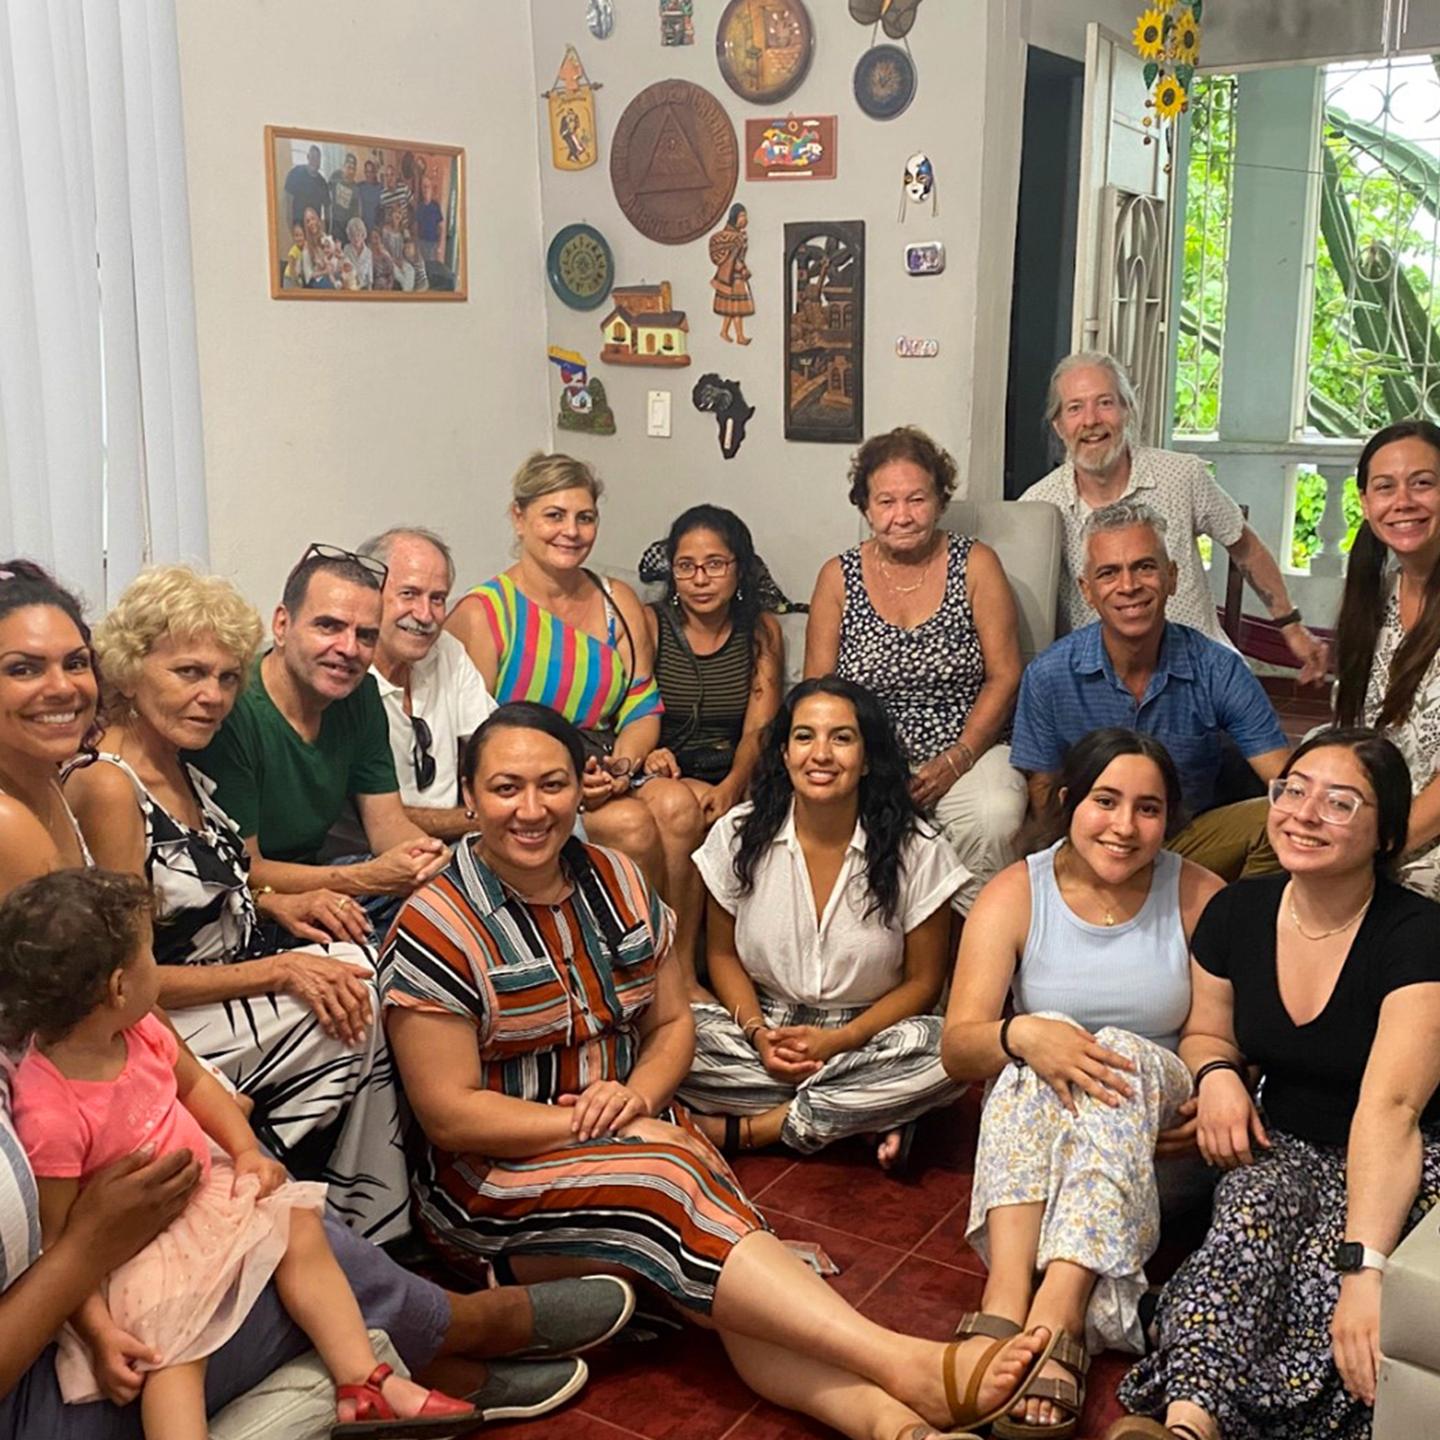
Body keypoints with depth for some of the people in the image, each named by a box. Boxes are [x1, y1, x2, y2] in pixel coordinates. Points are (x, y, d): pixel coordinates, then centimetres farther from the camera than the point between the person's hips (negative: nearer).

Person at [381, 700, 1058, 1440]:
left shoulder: (618, 882, 5)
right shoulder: (434, 929, -12)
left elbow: (672, 1023, 10)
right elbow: (449, 1114, -14)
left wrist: (638, 1095, -12)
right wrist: (593, 1125, -18)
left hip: (632, 1127, 5)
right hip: (496, 1174, -5)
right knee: (666, 1190, -32)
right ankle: (909, 1367, -40)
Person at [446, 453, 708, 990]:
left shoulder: (618, 602, 14)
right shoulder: (481, 614, -3)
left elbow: (644, 707, 10)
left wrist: (621, 764, -11)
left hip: (607, 778, 5)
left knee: (677, 804, -27)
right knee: (631, 822, -30)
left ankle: (683, 974, -17)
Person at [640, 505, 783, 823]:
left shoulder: (762, 632, 8)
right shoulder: (649, 624, 2)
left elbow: (758, 731, -3)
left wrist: (730, 788, -24)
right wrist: (646, 757, -32)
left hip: (732, 777, 3)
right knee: (694, 803, -34)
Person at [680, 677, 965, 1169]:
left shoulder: (916, 850, -8)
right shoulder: (739, 835, -3)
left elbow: (922, 982, -3)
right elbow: (723, 955, 5)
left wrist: (838, 1041, -17)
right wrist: (758, 1033, -14)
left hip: (866, 1037, -1)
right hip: (762, 1031, 1)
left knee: (941, 1051, -33)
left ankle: (742, 1129, -21)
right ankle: (871, 1115, -19)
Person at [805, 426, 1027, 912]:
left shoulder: (976, 564, 4)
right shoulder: (838, 576, 8)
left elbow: (1004, 677, 0)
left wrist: (955, 762, -12)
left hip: (966, 752, -1)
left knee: (993, 819, -32)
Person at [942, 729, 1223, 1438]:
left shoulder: (1198, 897, -1)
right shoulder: (1014, 894, -3)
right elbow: (956, 1049, -11)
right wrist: (1021, 1034, -33)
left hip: (1159, 1136, 0)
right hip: (1033, 1133, 0)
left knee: (1125, 1052, -31)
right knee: (1045, 1041, -30)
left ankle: (1055, 1317, -44)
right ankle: (1006, 1299, -45)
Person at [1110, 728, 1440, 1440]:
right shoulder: (1236, 912, -3)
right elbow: (1205, 1033, 14)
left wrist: (1363, 1269, -43)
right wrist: (1216, 1074, -12)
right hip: (1284, 1146, 4)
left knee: (1319, 1268, -36)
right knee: (1253, 1205, -33)